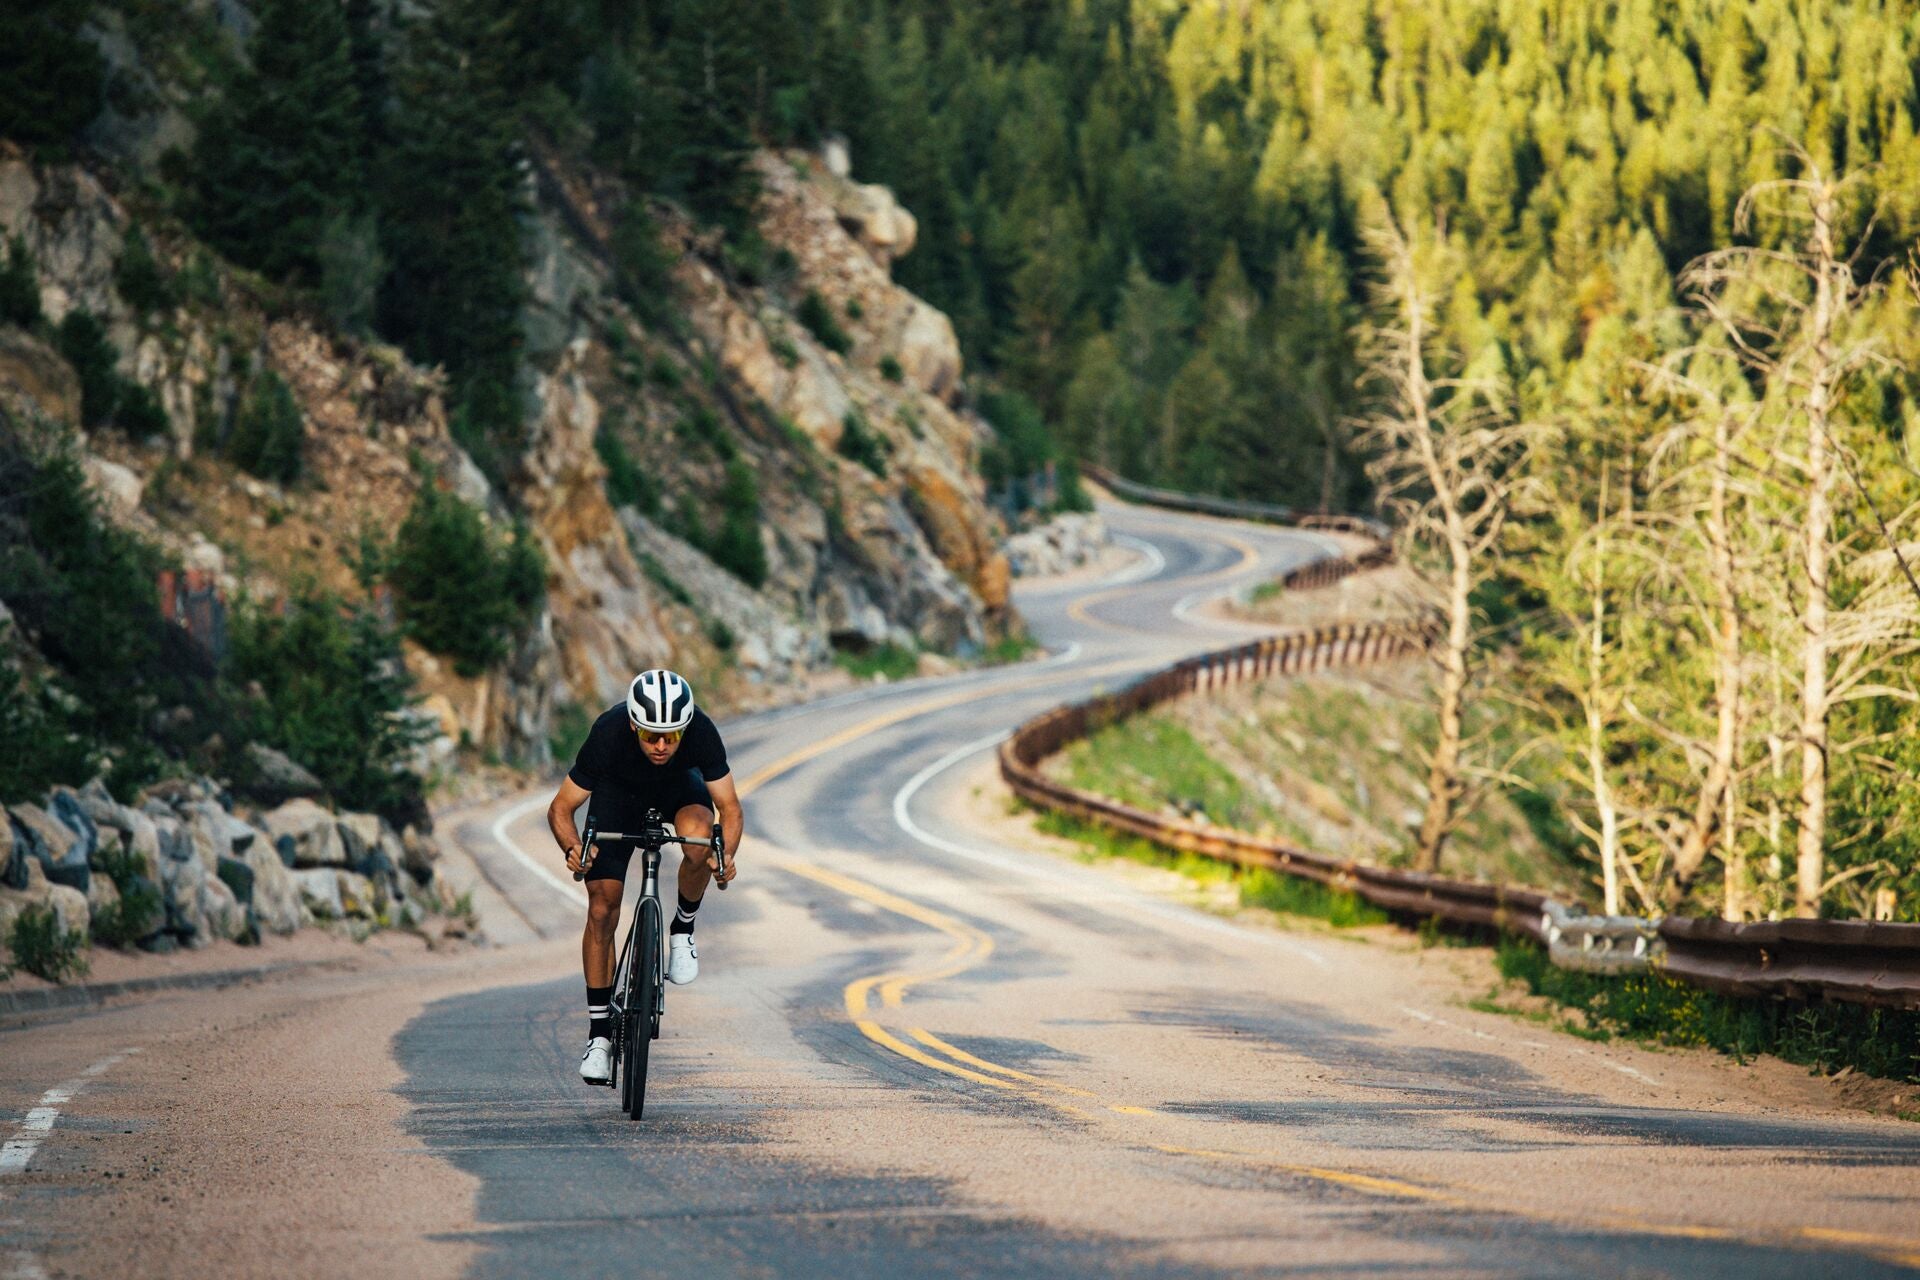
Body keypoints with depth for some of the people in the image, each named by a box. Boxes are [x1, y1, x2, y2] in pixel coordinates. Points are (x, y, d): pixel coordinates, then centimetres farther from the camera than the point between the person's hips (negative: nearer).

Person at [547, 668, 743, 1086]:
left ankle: (683, 929, -5)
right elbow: (560, 808, -27)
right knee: (602, 909, -10)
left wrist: (726, 854, -45)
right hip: (619, 790, 0)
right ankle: (599, 1033, 1)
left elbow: (730, 808, -26)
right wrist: (573, 848, -47)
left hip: (679, 786, 0)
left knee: (699, 842, -34)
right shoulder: (608, 734, -37)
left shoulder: (701, 732, -36)